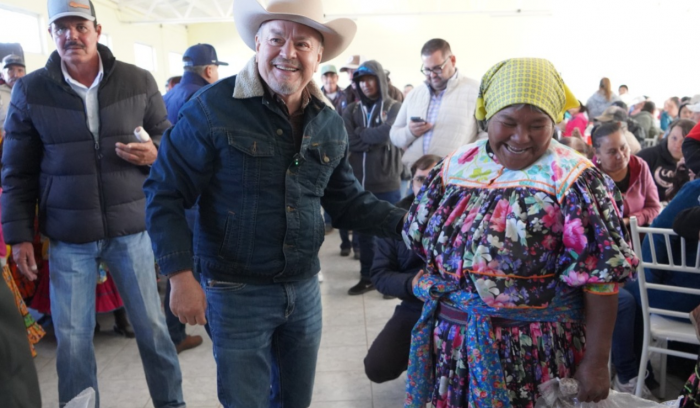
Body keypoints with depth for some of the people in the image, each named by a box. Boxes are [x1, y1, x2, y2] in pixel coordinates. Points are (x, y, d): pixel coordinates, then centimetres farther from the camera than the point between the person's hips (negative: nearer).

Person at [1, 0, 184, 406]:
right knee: (72, 336, 9)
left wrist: (155, 153, -14)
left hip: (130, 227, 0)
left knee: (152, 325, 10)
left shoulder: (138, 80, -2)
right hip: (68, 236, 0)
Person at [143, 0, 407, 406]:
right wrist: (181, 276, -19)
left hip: (304, 287, 5)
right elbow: (166, 195, -13)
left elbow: (347, 199, 9)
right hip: (237, 291, -5)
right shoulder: (213, 108, -16)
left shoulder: (330, 123, 1)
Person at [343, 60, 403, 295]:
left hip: (387, 183, -4)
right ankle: (367, 277, 26)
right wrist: (374, 139, -14)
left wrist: (360, 134, -7)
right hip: (359, 183, 4)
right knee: (362, 232, 12)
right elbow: (348, 140, -5)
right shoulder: (351, 110, 10)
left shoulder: (394, 107, 1)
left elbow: (388, 133, -18)